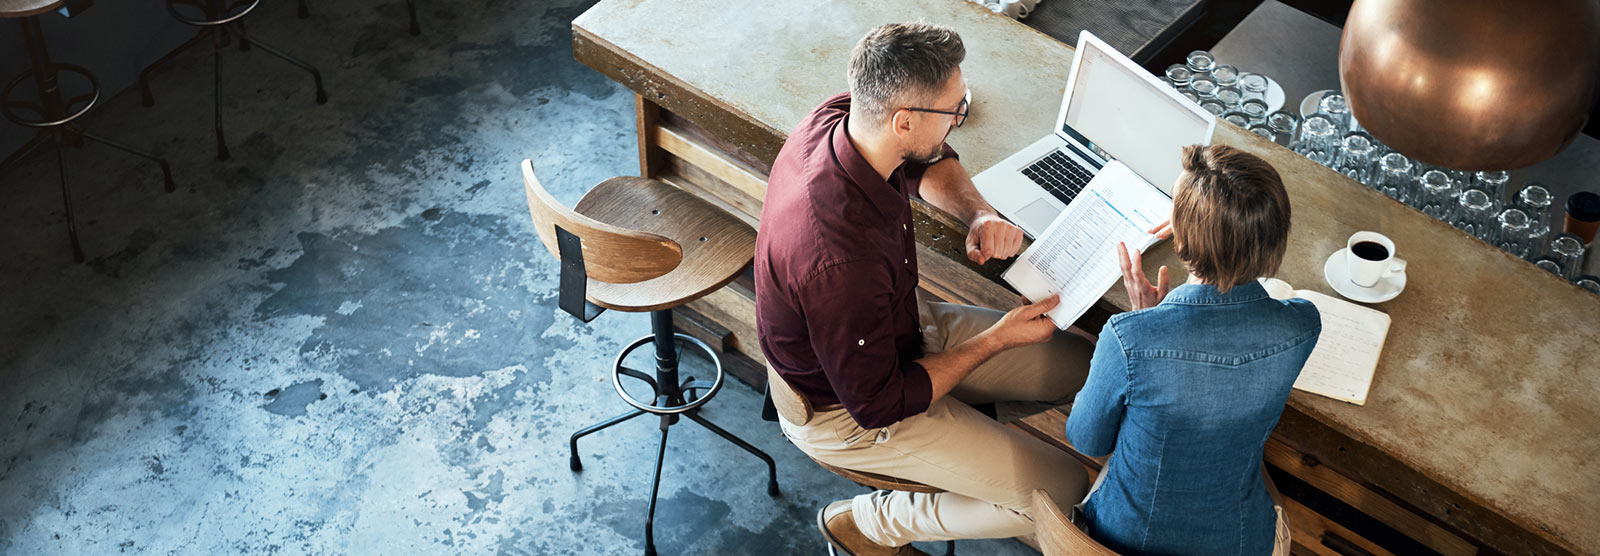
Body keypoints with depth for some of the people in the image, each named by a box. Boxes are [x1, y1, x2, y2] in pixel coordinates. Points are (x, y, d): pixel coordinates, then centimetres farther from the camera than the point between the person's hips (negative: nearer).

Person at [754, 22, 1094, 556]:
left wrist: (980, 213, -13)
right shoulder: (841, 259, -42)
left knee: (1081, 366, 7)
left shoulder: (838, 117, -18)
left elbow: (930, 163, 8)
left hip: (899, 328, 8)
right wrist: (995, 340, -17)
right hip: (846, 410, -8)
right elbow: (878, 405, -27)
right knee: (1063, 491, -9)